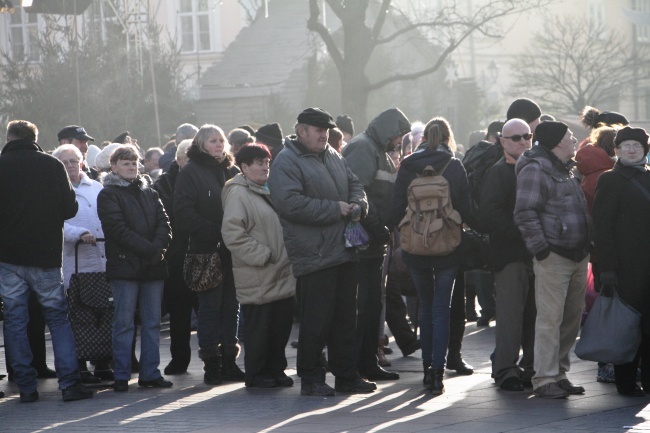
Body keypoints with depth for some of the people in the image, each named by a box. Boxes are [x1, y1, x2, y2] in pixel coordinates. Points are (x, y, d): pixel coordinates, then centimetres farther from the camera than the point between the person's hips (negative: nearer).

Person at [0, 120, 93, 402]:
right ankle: (69, 382, 0)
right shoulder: (52, 165, -3)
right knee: (58, 317, 7)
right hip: (46, 254, 0)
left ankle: (26, 386, 5)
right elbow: (69, 209, -1)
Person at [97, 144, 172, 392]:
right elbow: (119, 229, -11)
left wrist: (158, 247, -11)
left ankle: (150, 373, 11)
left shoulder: (149, 193, 19)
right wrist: (148, 249, -15)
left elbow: (164, 223, 8)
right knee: (124, 323, -4)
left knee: (152, 323, 6)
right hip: (125, 266, -5)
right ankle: (121, 376, 0)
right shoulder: (108, 195, 1)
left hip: (153, 266, 5)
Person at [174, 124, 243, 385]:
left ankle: (229, 361, 14)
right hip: (207, 251, -5)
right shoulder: (190, 174, -3)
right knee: (210, 307, -3)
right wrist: (215, 232, -17)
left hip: (232, 249, 5)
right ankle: (211, 364, 1)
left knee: (231, 306, 8)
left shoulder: (232, 172, 15)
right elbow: (184, 214, -12)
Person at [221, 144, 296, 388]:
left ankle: (275, 369, 21)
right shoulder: (237, 194, -11)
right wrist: (263, 255, -18)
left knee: (282, 324, 10)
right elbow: (232, 233, -20)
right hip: (258, 278, -8)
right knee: (259, 326, -3)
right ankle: (256, 374, 7)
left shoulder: (267, 192, 18)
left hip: (280, 274, 9)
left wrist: (286, 258, 16)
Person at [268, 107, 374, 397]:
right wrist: (335, 209, -17)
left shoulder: (333, 157, 16)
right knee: (316, 320, -4)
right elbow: (290, 203, -21)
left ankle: (346, 375, 21)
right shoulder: (286, 163, -10)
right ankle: (311, 379, 5)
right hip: (314, 255, -8)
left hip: (344, 251, 8)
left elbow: (355, 184, 24)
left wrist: (358, 204, -1)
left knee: (345, 318, 13)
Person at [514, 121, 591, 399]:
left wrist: (588, 246, 21)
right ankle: (545, 379, -6)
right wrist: (540, 248, -21)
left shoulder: (567, 170, 21)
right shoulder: (535, 169, -10)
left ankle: (559, 373, 19)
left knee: (572, 317, 11)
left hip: (577, 256, 9)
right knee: (550, 319, -9)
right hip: (554, 257, -9)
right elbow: (525, 213, -16)